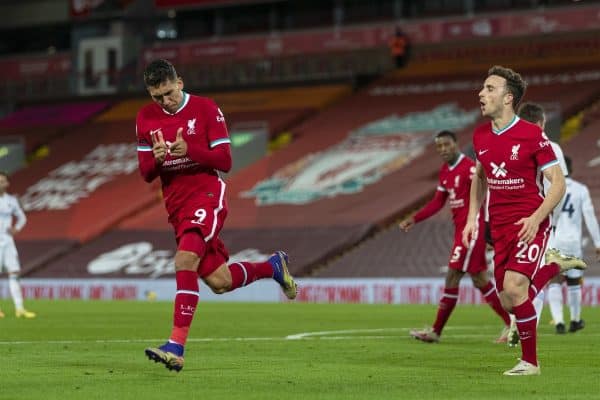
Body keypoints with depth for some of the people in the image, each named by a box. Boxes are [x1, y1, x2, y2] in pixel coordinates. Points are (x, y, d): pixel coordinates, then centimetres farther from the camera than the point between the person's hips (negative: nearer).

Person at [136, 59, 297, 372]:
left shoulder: (206, 109, -5)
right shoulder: (145, 119, 7)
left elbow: (225, 161, -7)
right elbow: (146, 174, 8)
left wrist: (189, 150, -23)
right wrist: (156, 159, -15)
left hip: (207, 196, -5)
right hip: (176, 206, 5)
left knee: (185, 260, -27)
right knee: (219, 282, 4)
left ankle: (176, 347, -30)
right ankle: (273, 267, 34)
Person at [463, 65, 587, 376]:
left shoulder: (532, 135, -13)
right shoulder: (480, 136, 6)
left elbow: (558, 182, -11)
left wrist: (536, 218, -23)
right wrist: (472, 217, 14)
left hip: (529, 224, -6)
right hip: (499, 227, 6)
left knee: (513, 287, -21)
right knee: (508, 302, 3)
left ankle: (530, 361, -5)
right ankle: (552, 265, 31)